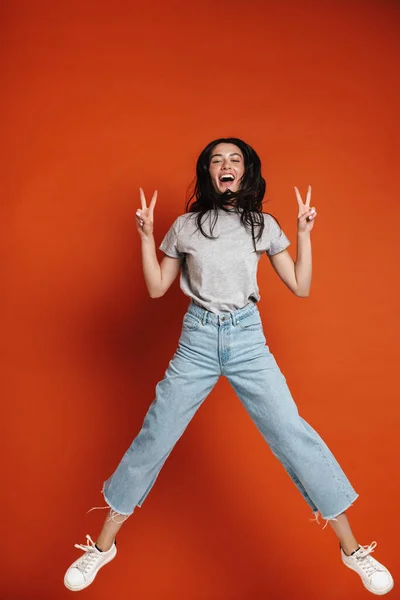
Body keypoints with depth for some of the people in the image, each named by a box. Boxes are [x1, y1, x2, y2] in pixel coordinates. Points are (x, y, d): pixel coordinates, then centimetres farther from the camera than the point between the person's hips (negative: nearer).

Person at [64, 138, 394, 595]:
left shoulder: (265, 225, 6)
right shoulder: (185, 226, 6)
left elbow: (301, 288, 5)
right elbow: (156, 289, 8)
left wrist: (304, 233, -2)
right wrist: (146, 236, -1)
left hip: (248, 339, 0)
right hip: (196, 340, 1)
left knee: (294, 435, -5)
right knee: (153, 438, 3)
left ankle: (352, 549, 14)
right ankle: (102, 546, 23)